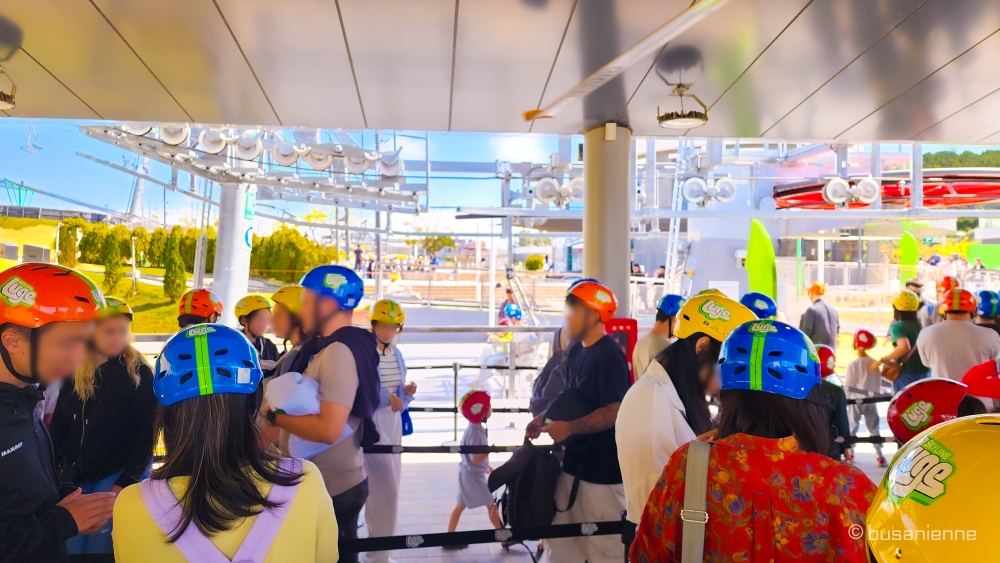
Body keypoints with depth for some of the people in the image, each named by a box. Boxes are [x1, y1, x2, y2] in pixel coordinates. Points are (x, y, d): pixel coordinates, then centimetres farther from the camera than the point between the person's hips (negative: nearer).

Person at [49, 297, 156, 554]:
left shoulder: (139, 372, -12)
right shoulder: (74, 371, 0)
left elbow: (147, 433, -12)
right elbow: (58, 425, 9)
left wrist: (126, 482, -14)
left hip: (117, 476, -4)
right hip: (74, 477, 4)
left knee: (103, 548, 4)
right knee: (73, 548, 14)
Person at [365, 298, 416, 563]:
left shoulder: (396, 353, 10)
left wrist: (406, 392, -5)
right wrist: (385, 397, -23)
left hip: (392, 423, 8)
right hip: (370, 423, -8)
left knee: (383, 486, 14)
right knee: (385, 487, -7)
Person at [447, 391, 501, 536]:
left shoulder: (474, 428, 6)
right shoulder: (476, 432, -24)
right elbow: (475, 458, -26)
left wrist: (485, 465, 22)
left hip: (468, 473, 9)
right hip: (473, 475, -9)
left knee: (460, 506, 14)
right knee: (492, 504, 4)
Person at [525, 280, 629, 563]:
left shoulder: (609, 355, -19)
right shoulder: (576, 351, 8)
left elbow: (615, 412, -25)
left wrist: (568, 427, -23)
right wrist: (545, 417, 5)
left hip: (602, 467, -9)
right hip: (574, 461, 9)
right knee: (562, 540, 19)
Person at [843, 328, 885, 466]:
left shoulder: (853, 363, -15)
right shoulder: (874, 362, -3)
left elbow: (848, 385, -10)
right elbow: (879, 383, 5)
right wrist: (875, 396, 18)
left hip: (856, 400, -3)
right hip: (871, 401, 4)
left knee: (852, 427, 8)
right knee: (874, 428, 11)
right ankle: (879, 455, 11)